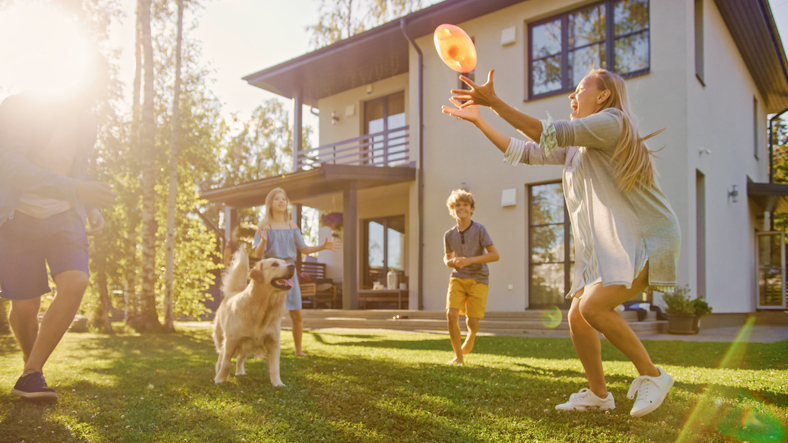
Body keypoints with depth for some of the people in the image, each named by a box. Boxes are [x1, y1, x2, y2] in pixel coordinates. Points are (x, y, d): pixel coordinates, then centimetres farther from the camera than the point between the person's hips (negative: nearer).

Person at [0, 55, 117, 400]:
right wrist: (76, 189, -39)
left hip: (64, 216, 4)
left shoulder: (86, 124, 5)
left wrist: (92, 209, 6)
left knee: (75, 282, -22)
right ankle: (31, 365, 27)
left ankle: (30, 376, -14)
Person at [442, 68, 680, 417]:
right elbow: (525, 152, 18)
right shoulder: (575, 146, 19)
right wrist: (478, 119, 13)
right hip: (605, 246, 9)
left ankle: (652, 375, -7)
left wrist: (495, 102, -23)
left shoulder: (610, 121, -9)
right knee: (577, 317, 4)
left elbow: (551, 133, -22)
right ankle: (598, 394, 21)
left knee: (593, 306, -25)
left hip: (647, 239, -9)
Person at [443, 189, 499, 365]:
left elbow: (495, 255, -16)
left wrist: (470, 260, -24)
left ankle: (470, 337, 32)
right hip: (458, 278, 3)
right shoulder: (449, 235, 0)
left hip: (478, 279, -3)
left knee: (472, 321, -7)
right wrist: (450, 262, -8)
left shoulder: (479, 230, -11)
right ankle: (458, 355, 1)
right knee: (451, 314, -17)